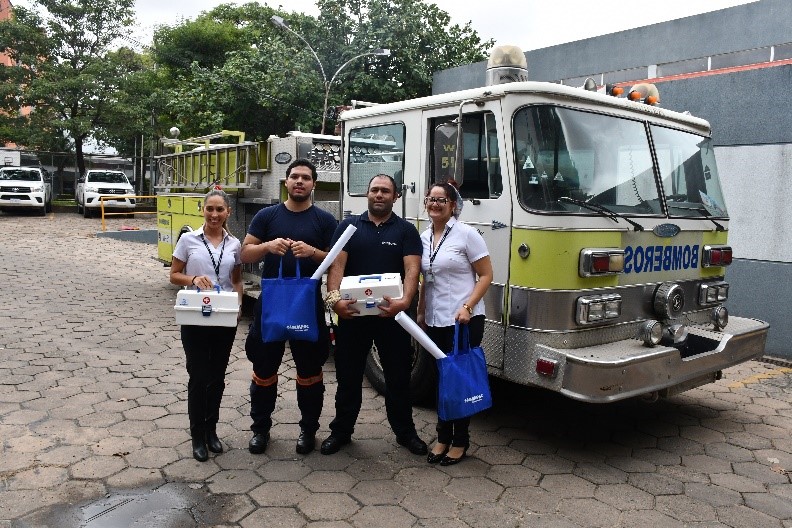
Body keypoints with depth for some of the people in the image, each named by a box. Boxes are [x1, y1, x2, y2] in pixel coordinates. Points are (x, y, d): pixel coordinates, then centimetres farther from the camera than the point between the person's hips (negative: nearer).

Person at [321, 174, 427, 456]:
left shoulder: (406, 230, 3)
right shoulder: (349, 227, 5)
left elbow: (412, 270, -9)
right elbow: (336, 265, -6)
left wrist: (405, 301, -28)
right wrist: (334, 297, -24)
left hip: (391, 314, 0)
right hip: (352, 313, 1)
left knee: (398, 375, 10)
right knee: (348, 375, 12)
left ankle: (405, 431, 27)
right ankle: (341, 430, 28)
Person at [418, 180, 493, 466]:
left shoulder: (467, 234, -7)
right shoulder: (424, 237, 10)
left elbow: (486, 275, -8)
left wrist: (467, 306, -19)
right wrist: (420, 313, 13)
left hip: (464, 321, -5)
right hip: (435, 322, 6)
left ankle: (460, 441, 18)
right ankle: (443, 437, 25)